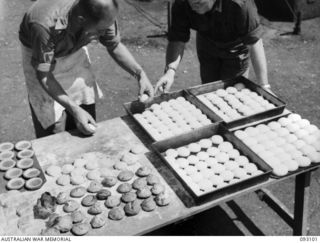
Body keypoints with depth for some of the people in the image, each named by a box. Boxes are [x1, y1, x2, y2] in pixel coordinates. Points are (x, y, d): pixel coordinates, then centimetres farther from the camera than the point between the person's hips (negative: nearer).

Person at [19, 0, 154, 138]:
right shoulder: (45, 26, -41)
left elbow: (115, 46, -10)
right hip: (40, 54, -4)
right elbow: (43, 76, -31)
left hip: (74, 50, 4)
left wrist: (140, 74, -23)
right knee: (53, 127, -5)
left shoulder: (101, 14, -29)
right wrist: (75, 110, -37)